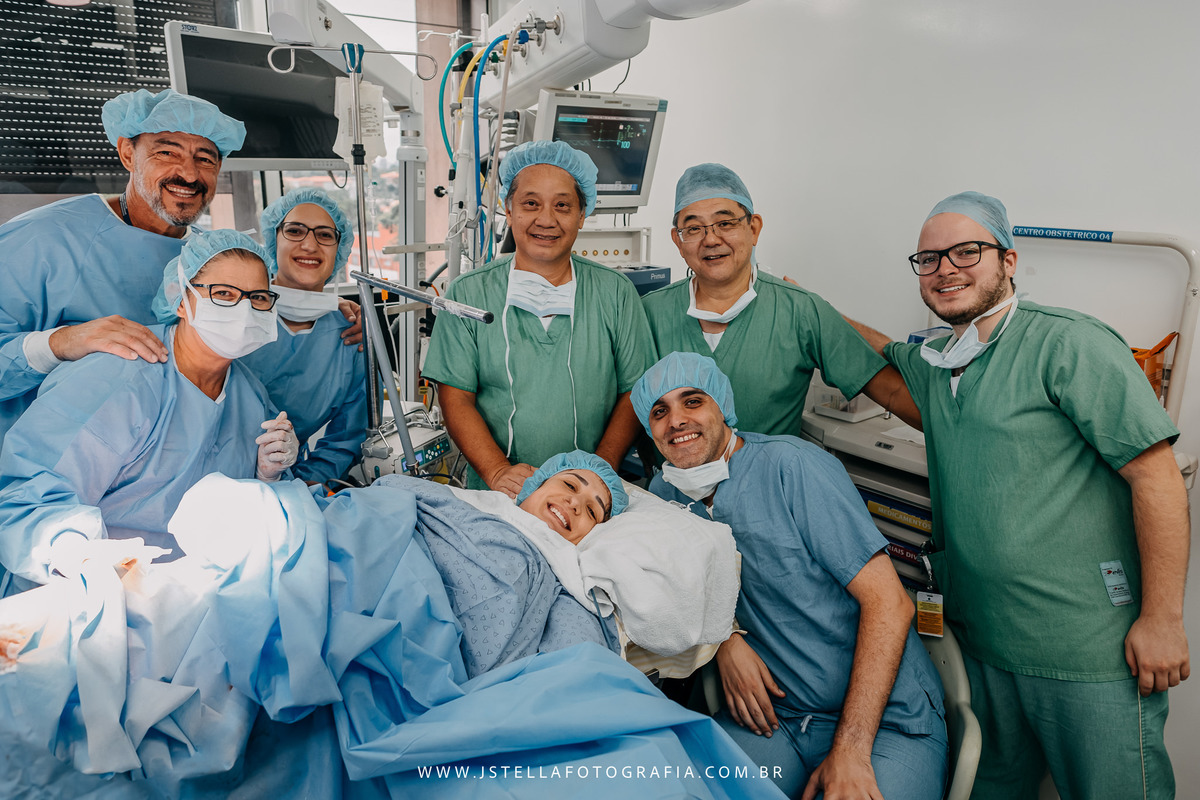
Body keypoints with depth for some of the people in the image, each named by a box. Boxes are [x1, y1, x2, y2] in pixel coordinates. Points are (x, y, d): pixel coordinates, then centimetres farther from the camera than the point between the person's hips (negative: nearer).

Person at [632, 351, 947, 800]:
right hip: (773, 715, 3)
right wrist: (725, 639, -6)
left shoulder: (791, 465, -13)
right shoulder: (666, 493, 4)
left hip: (886, 717, -3)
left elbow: (887, 603, -14)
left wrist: (850, 750, -18)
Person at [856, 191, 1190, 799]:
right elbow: (879, 347, 31)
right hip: (979, 646, 7)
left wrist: (1162, 617, -16)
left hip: (1093, 657, -6)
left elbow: (1156, 475, -15)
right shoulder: (931, 363, 8)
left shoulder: (1069, 344, -13)